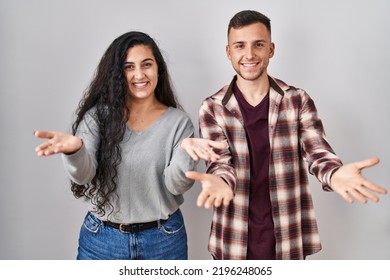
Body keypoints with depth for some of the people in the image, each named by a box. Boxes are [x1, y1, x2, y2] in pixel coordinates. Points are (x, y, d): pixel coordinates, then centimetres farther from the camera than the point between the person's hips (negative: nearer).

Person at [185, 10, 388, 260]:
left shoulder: (299, 99, -2)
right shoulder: (212, 108, -4)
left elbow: (316, 149, -10)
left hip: (288, 236, 1)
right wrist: (220, 182, -36)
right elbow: (220, 161, -11)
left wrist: (334, 173, -34)